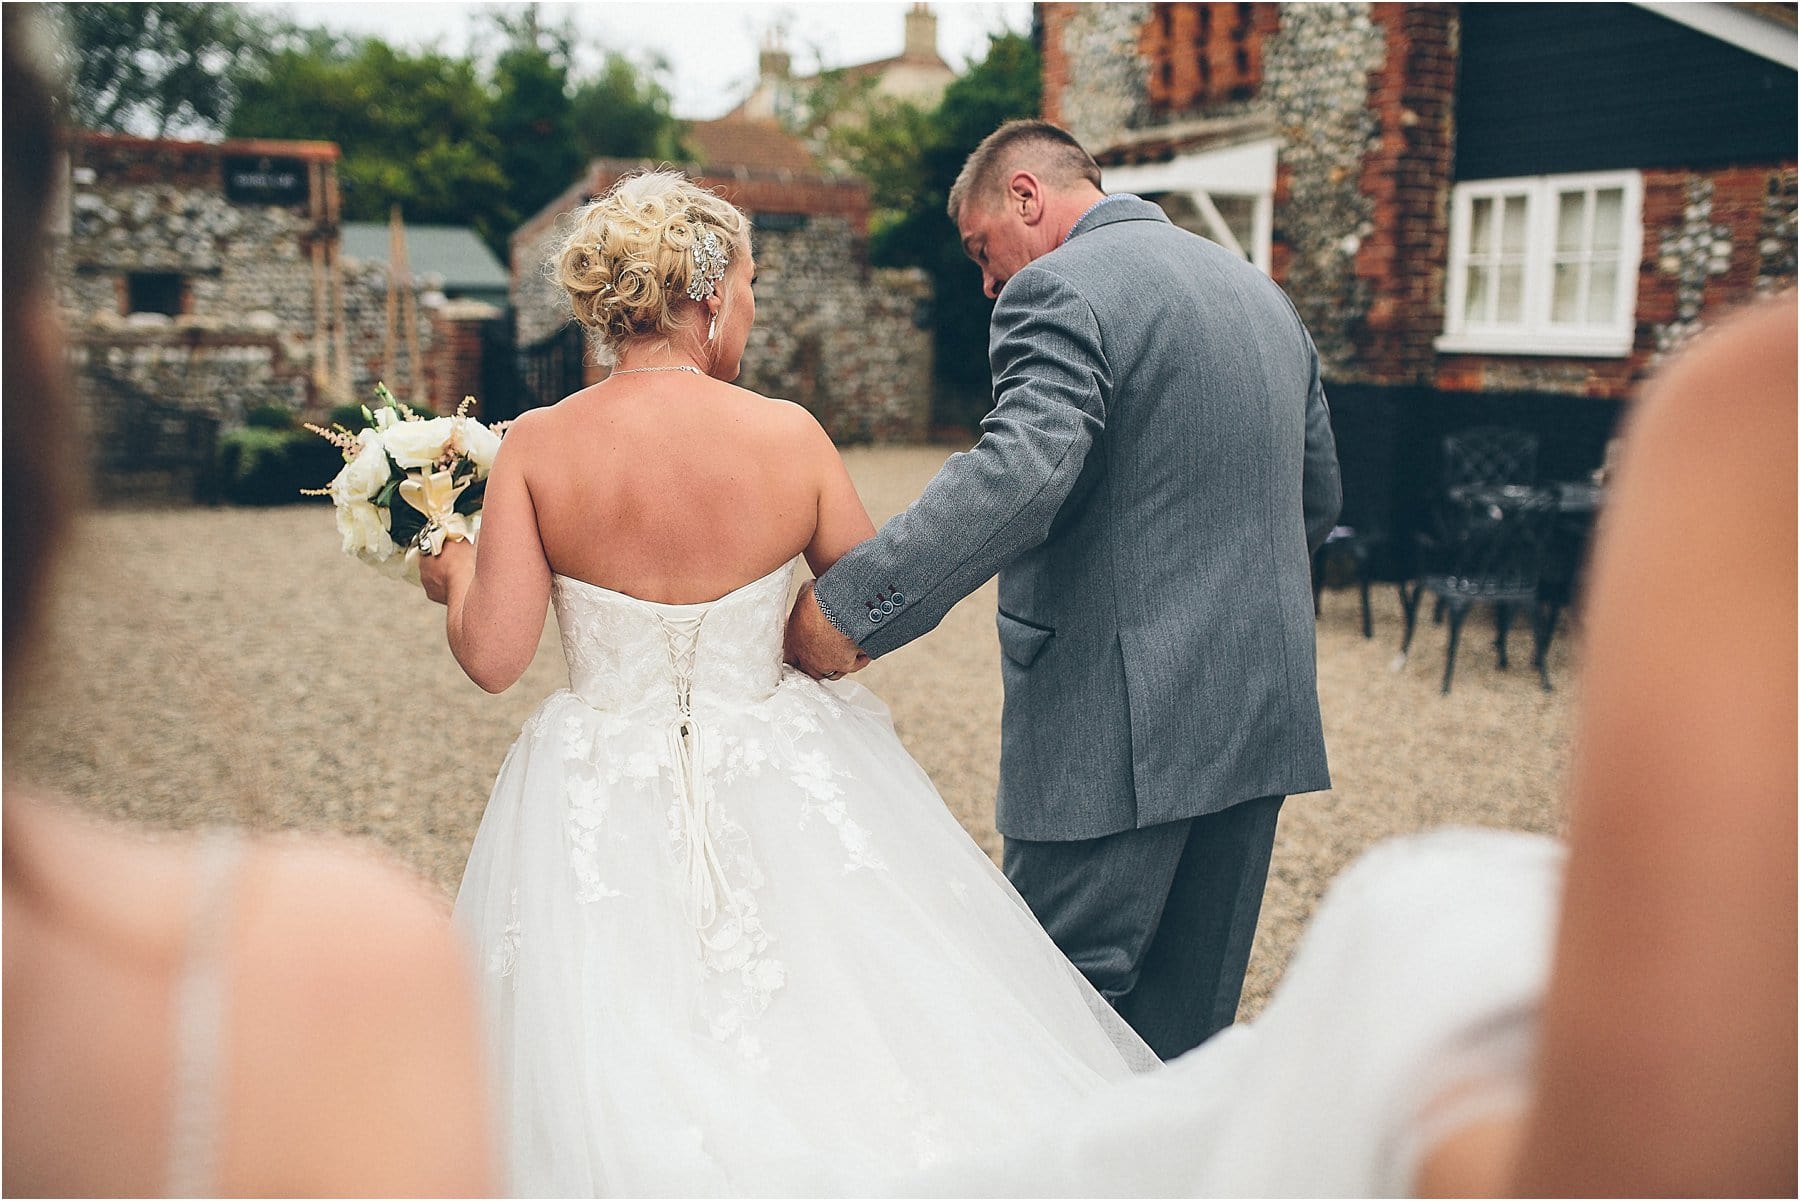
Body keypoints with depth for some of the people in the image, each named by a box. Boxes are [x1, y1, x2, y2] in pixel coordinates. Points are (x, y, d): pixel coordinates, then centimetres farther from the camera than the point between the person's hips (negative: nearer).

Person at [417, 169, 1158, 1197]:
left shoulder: (536, 446, -9)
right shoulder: (790, 436, -10)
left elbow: (493, 656, -9)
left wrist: (455, 572, 11)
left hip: (602, 801, 1)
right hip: (781, 793, 0)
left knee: (612, 1071, 15)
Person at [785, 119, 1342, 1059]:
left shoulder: (1060, 290, -11)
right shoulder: (1261, 291, 16)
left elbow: (1019, 472, -28)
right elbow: (1318, 498, 21)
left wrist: (848, 606, -28)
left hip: (1120, 725, -8)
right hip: (1263, 708, 9)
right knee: (1189, 1029, 16)